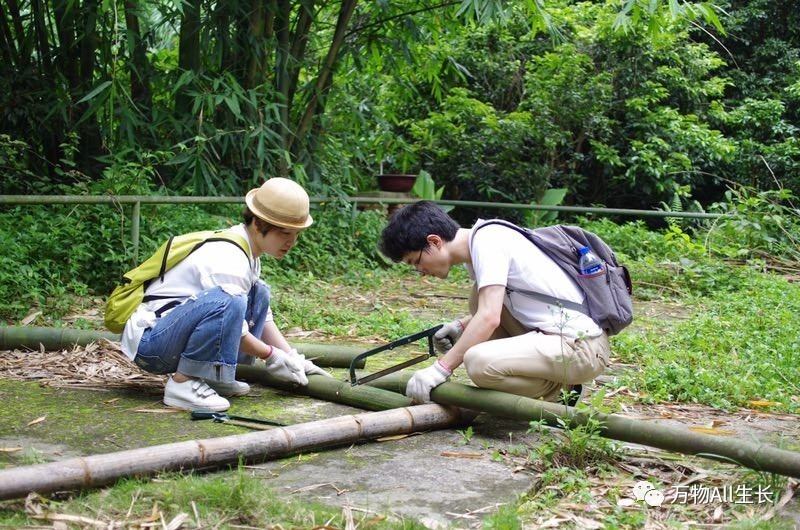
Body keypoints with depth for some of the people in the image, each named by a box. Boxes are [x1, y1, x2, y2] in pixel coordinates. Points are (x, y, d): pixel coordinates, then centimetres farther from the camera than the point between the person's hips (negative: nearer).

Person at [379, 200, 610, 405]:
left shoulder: (487, 240, -14)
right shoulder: (475, 249, 14)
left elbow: (489, 318, -21)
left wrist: (441, 368, -17)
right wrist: (461, 326, 13)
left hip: (583, 346, -10)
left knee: (479, 363, -27)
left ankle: (561, 391, -2)